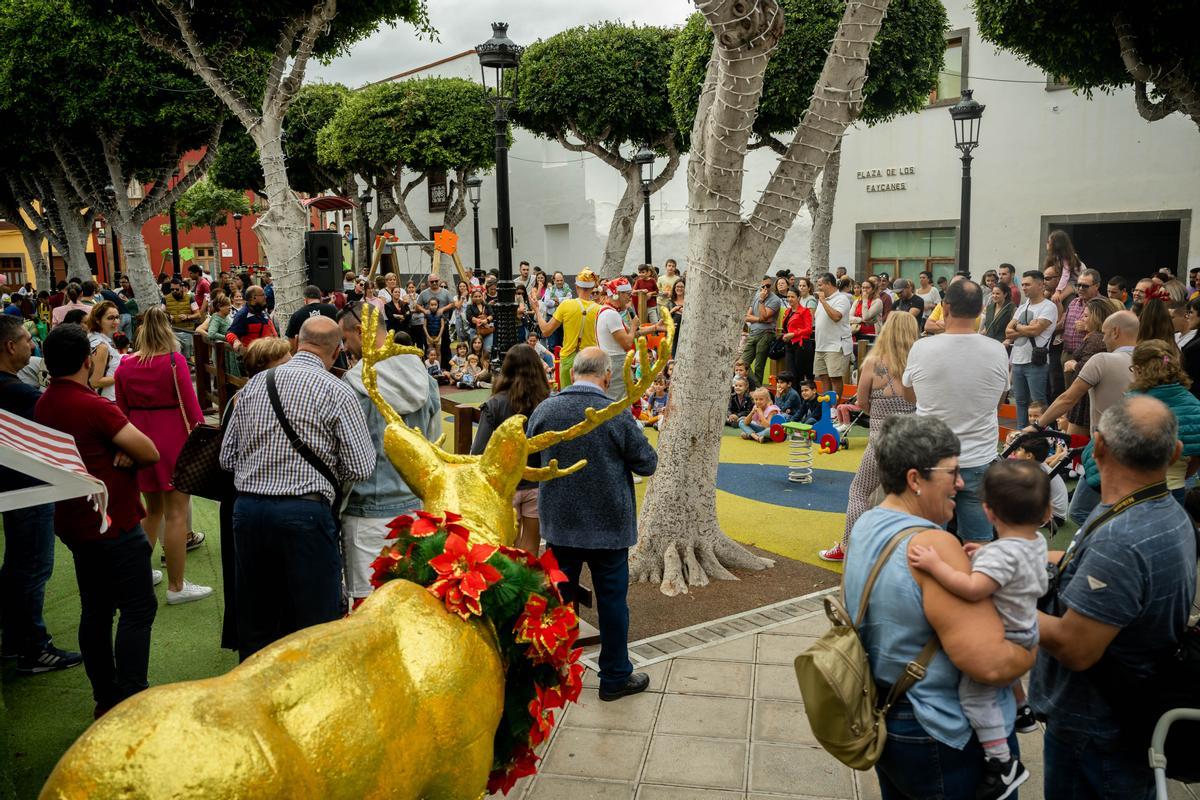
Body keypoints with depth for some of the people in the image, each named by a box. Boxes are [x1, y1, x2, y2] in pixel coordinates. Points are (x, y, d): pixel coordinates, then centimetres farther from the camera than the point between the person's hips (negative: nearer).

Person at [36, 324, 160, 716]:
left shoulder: (43, 405, 6)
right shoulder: (96, 407, -21)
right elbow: (150, 453, -20)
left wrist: (118, 454, -6)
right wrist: (125, 454, -1)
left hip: (74, 523, 9)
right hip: (114, 524, -9)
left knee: (95, 611, 15)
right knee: (138, 610, -1)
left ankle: (106, 698, 23)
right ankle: (132, 702, -1)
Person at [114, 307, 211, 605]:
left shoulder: (125, 365, 3)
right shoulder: (174, 361, -12)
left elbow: (122, 410, 9)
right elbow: (190, 405, -11)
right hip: (174, 441, -6)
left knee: (153, 508, 22)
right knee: (176, 513, -1)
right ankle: (176, 587, 4)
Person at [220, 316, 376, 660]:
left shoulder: (254, 384, 8)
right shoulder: (337, 392, -7)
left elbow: (227, 456, 12)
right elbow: (361, 467, -7)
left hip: (247, 508, 6)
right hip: (305, 514, -5)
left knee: (255, 622, 18)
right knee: (316, 626, 6)